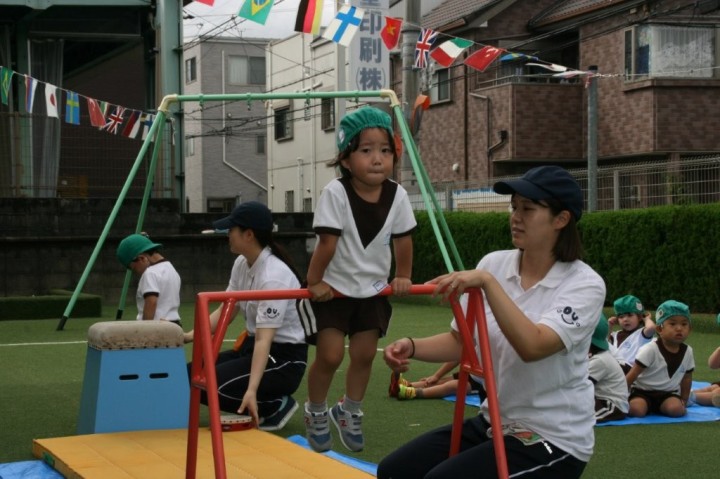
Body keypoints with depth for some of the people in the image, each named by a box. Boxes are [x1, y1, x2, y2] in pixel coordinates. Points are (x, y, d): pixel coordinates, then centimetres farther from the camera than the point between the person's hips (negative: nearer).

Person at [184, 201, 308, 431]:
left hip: (284, 358, -9)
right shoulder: (241, 264, 2)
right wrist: (189, 336, -9)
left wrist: (251, 390, -41)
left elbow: (264, 340, -32)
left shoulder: (274, 276, -26)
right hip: (252, 346, 9)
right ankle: (261, 403, 6)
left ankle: (275, 406, -6)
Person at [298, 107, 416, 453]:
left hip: (372, 290, 4)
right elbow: (327, 243, -22)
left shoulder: (397, 195, -13)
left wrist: (402, 277, 5)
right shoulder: (335, 193, -25)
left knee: (365, 354, 6)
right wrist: (314, 282, -17)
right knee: (330, 355, -9)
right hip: (332, 288, -4)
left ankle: (349, 412, 31)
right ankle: (315, 412, 18)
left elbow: (403, 240, 0)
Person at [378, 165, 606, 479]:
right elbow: (460, 341, 6)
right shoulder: (494, 264, 0)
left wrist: (486, 283, -34)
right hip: (493, 424, 6)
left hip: (553, 440, -6)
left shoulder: (584, 284, -16)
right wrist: (412, 347, -12)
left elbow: (532, 347, -31)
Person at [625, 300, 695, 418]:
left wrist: (684, 402, 11)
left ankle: (659, 408, 3)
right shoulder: (650, 349, -16)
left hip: (669, 393, 4)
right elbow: (632, 375, -14)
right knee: (636, 410, -32)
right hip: (643, 391, -4)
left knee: (676, 409, -27)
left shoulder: (687, 352, 0)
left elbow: (687, 378, 14)